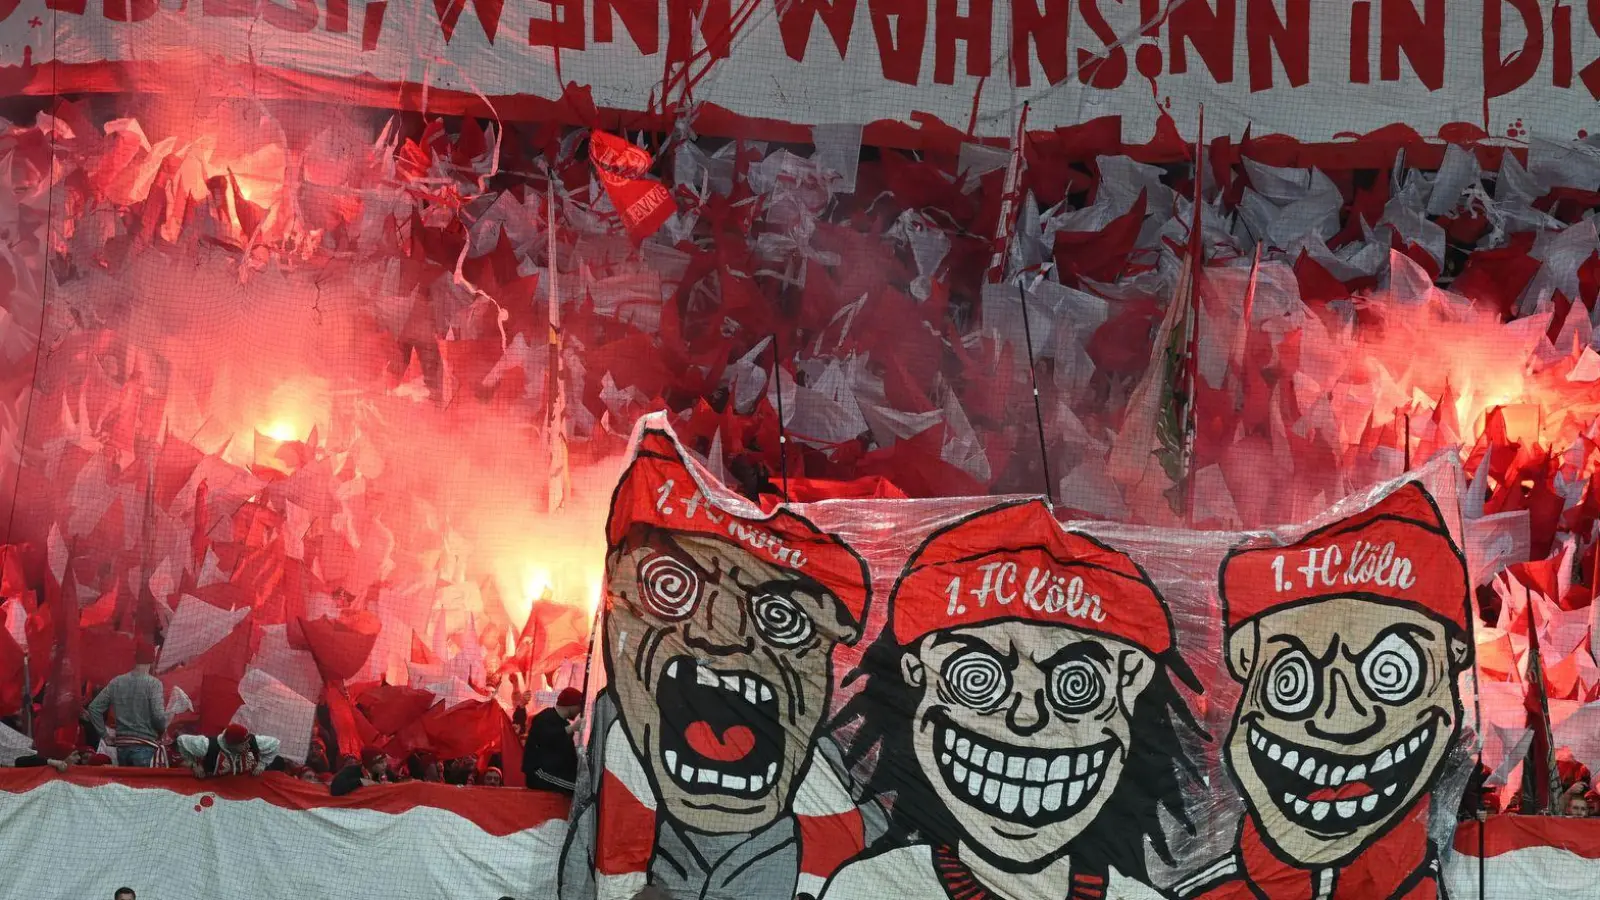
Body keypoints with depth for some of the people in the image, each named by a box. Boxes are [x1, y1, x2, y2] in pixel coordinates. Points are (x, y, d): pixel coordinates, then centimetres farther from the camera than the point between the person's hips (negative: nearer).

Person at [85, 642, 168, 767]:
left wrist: (104, 733, 15)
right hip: (145, 746, -5)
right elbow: (158, 715, -16)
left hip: (122, 745, 5)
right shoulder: (153, 683, -8)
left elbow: (94, 708, 8)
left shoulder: (116, 682, 8)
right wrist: (162, 730, 5)